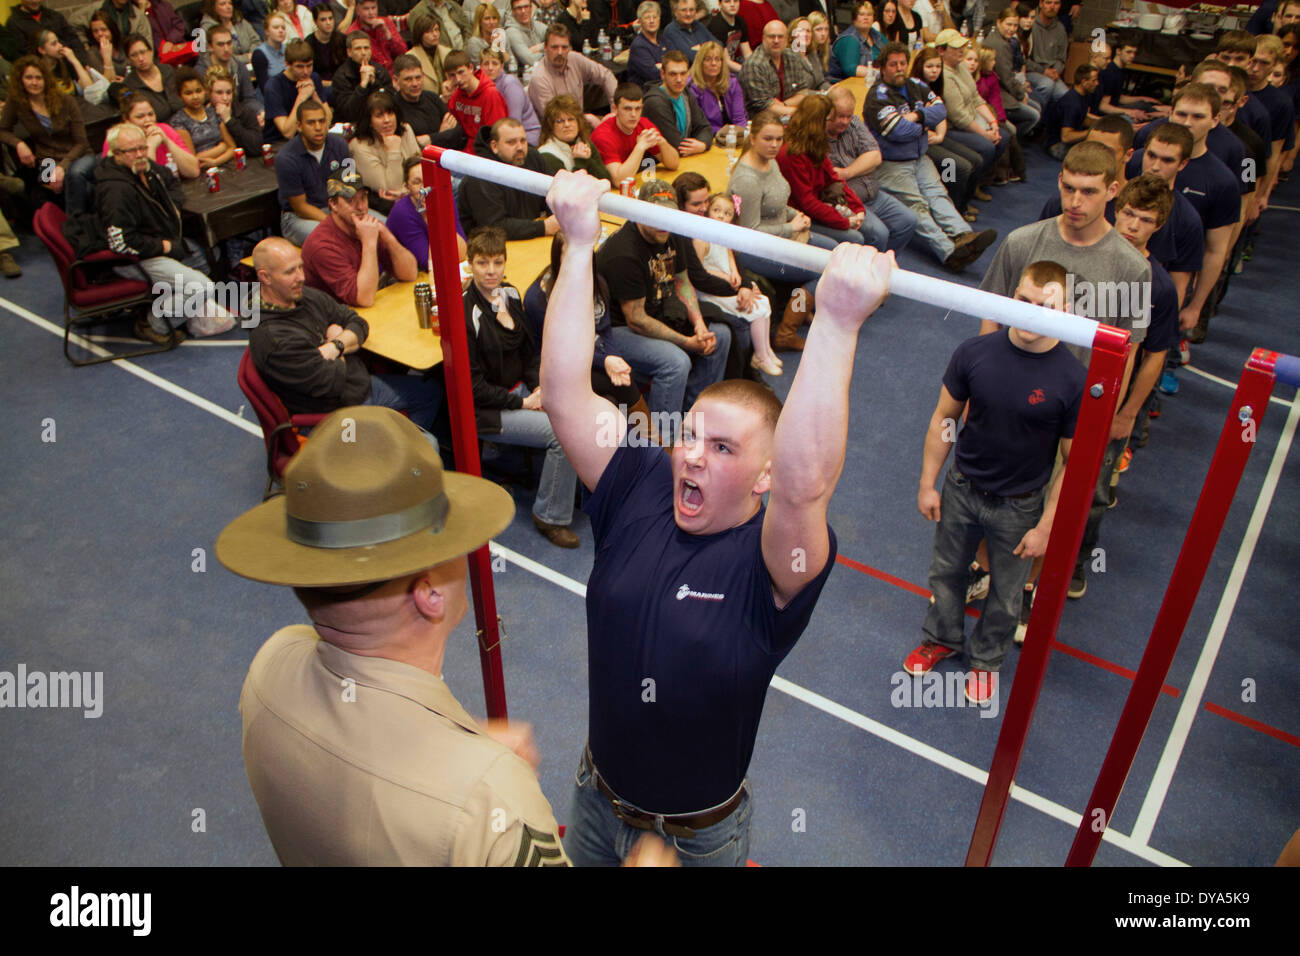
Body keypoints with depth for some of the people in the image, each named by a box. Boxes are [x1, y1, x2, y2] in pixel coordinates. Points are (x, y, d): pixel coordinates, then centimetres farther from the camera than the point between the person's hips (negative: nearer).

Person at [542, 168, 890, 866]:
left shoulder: (771, 563, -26)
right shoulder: (639, 494, -14)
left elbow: (803, 484, -48)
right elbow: (565, 397, -20)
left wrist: (837, 323, -56)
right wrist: (579, 243, -25)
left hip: (699, 833, -3)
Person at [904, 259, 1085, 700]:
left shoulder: (1074, 381, -20)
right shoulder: (975, 353, -14)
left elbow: (1075, 462, -12)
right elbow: (944, 418, -2)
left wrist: (1046, 526, -12)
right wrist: (927, 484, 0)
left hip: (1020, 507, -2)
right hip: (961, 489, 2)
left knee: (1005, 593, 17)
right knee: (946, 571, 22)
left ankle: (986, 658, 45)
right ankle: (943, 637, 50)